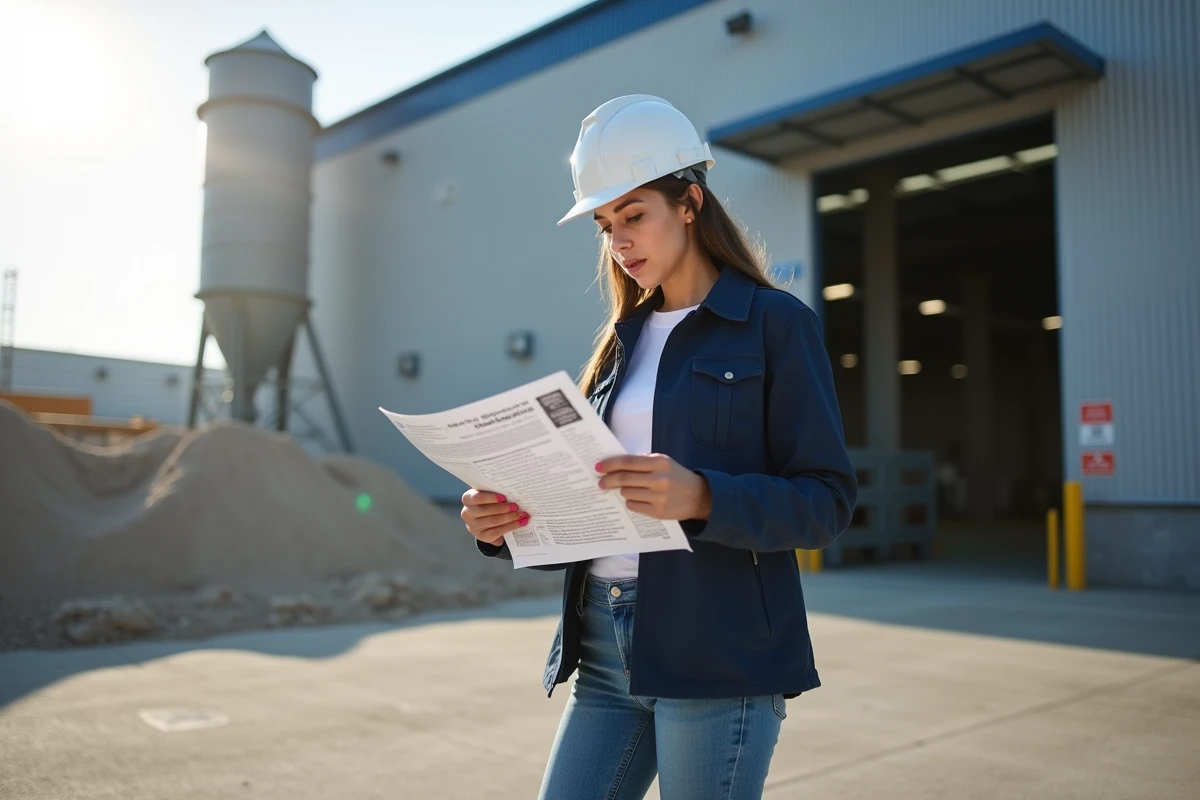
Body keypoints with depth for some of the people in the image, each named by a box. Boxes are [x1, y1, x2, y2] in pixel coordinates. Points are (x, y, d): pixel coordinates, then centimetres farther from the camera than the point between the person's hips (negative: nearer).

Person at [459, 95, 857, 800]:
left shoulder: (775, 323, -2)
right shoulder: (624, 338, 14)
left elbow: (827, 500, -9)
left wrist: (702, 498, -25)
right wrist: (507, 524, -4)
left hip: (718, 655, -5)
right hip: (606, 646, 6)